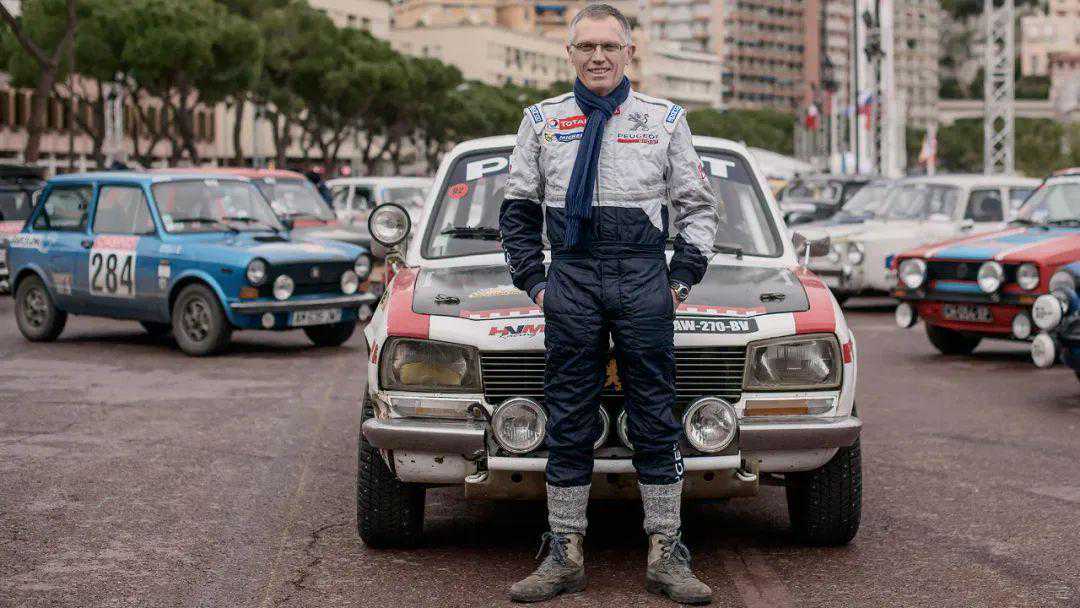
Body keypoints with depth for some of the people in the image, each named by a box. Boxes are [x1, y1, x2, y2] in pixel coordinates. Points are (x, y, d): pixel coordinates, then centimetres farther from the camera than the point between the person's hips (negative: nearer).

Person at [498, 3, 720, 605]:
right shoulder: (542, 121, 10)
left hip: (645, 280, -1)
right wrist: (533, 279, 5)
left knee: (656, 418, 0)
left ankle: (666, 556, 6)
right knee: (569, 421, 3)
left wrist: (682, 277, 1)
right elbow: (518, 209, 15)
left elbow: (698, 206, 11)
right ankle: (566, 555, 9)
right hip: (570, 281, 1)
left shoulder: (666, 120, 8)